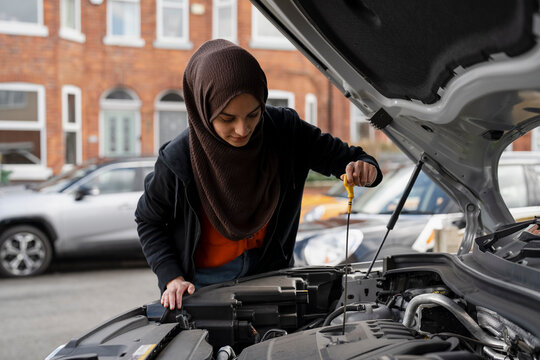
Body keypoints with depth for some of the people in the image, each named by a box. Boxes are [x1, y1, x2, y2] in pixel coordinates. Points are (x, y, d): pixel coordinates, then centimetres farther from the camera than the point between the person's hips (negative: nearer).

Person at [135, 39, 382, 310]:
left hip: (267, 267, 3)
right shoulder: (177, 160, -23)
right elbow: (149, 221, -6)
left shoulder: (285, 130, -16)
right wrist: (172, 277, -15)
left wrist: (363, 168, -27)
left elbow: (336, 155, -3)